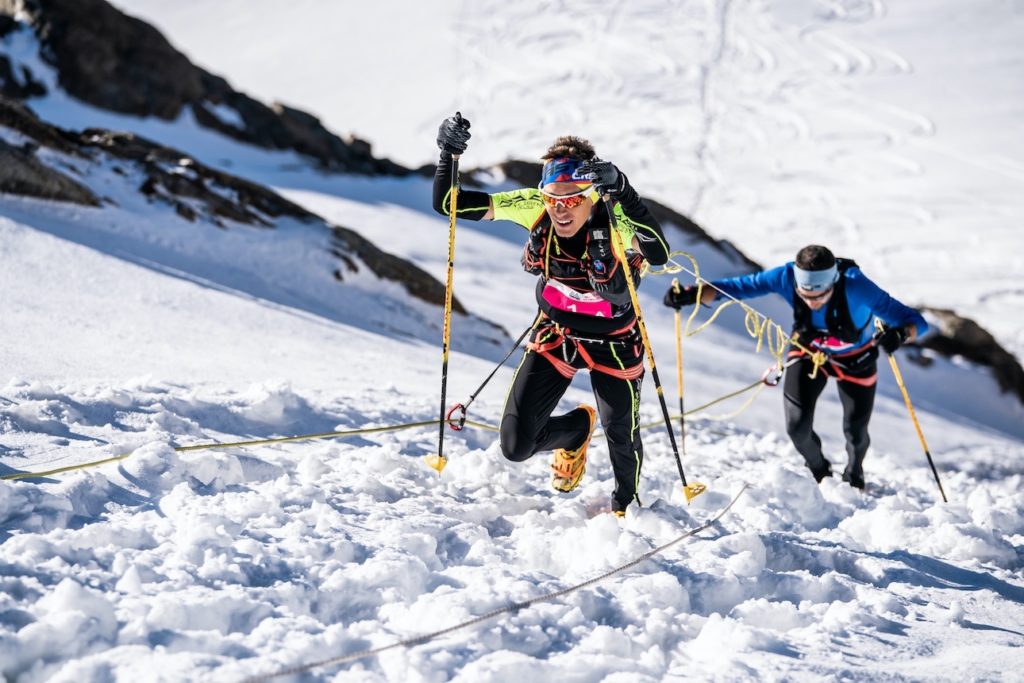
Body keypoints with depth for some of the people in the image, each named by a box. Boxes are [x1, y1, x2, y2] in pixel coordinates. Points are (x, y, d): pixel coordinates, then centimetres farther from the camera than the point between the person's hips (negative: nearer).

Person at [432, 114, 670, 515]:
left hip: (612, 341, -2)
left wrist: (623, 193, -60)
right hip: (555, 333, 3)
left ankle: (625, 504, 51)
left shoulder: (615, 216, -31)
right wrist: (448, 155, -37)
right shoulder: (536, 207, -22)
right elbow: (447, 204, -20)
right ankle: (576, 430, 34)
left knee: (622, 437, 15)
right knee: (516, 445, -2)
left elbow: (659, 255, -53)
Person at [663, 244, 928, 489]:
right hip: (809, 350, 1)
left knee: (856, 431, 9)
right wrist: (692, 294, -49)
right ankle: (819, 472, 26)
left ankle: (853, 476, 46)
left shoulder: (855, 285, -41)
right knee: (798, 426, -9)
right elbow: (738, 286, -32)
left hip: (855, 359, -1)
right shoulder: (787, 277, -35)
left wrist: (900, 333, -63)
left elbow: (916, 322, -40)